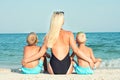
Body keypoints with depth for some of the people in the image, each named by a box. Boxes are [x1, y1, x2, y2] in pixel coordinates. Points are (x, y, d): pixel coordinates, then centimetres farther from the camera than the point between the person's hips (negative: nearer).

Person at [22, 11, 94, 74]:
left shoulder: (48, 36, 2)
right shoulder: (69, 34, -2)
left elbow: (41, 53, 3)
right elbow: (76, 50, -5)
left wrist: (26, 60, 15)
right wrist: (89, 60, 3)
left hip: (54, 67, 2)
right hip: (66, 67, -1)